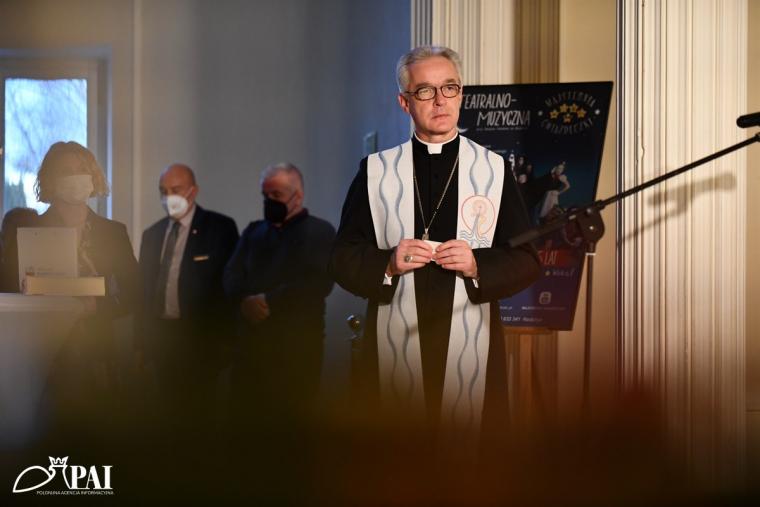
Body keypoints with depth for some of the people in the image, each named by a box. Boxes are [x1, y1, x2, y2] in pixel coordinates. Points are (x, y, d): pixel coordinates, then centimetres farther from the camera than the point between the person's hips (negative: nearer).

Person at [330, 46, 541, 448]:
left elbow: (526, 261, 5)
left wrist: (478, 265, -13)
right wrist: (388, 264, -12)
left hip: (472, 353, 0)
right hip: (395, 349, 0)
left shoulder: (494, 170, 8)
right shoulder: (375, 171, 8)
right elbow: (343, 259, 6)